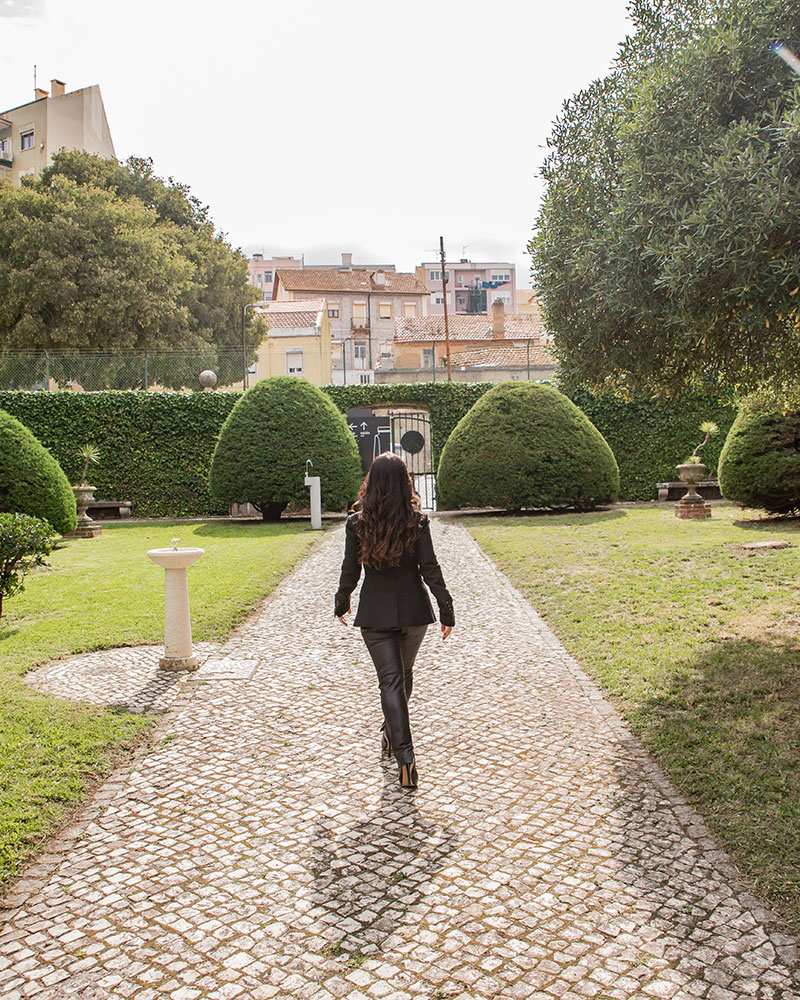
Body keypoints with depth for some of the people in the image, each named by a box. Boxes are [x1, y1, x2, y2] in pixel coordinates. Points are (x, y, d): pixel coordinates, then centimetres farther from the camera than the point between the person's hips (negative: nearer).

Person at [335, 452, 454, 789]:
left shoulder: (356, 523, -7)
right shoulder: (417, 521, -9)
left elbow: (350, 570, 0)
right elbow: (430, 568, -8)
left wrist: (341, 603, 16)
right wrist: (446, 610, -2)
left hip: (375, 612, -1)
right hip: (413, 610, 1)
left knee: (390, 681, 2)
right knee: (404, 673, 22)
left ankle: (404, 755, -10)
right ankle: (392, 731, 42)